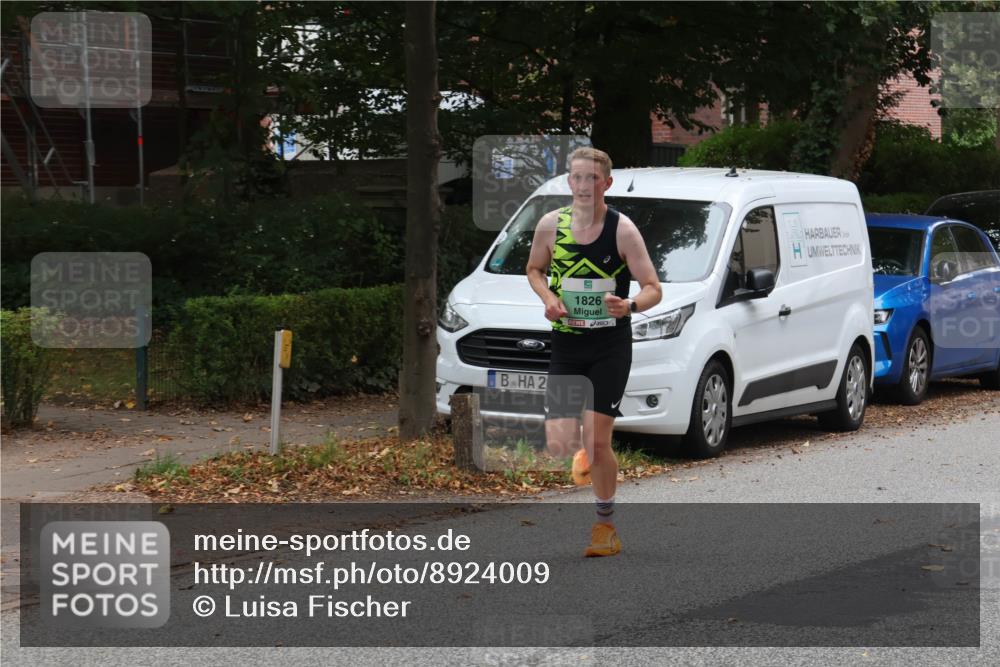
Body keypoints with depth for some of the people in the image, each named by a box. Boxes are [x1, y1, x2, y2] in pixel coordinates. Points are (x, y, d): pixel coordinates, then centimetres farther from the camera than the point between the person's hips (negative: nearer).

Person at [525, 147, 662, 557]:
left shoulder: (622, 230, -9)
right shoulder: (550, 225, -1)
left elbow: (653, 289, -8)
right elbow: (534, 269, 17)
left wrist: (629, 305, -30)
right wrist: (548, 298, -4)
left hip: (610, 346, -3)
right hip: (565, 343, 3)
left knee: (597, 442, -9)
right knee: (558, 444, -3)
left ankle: (605, 525, 10)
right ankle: (584, 452, 36)